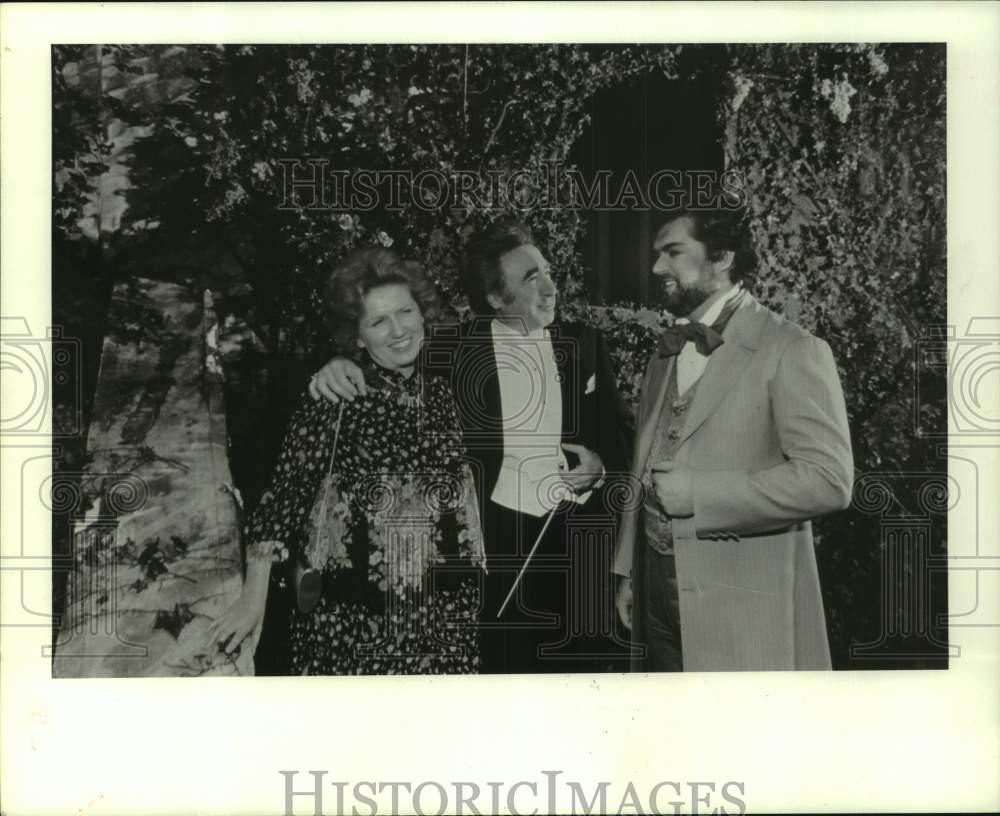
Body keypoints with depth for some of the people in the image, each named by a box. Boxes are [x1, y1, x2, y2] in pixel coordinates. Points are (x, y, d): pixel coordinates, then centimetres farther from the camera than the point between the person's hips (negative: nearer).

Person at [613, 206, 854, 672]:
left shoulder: (792, 350, -10)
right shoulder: (666, 354, 13)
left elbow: (828, 480, -20)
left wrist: (692, 490, -19)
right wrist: (627, 572, 13)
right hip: (658, 594, 6)